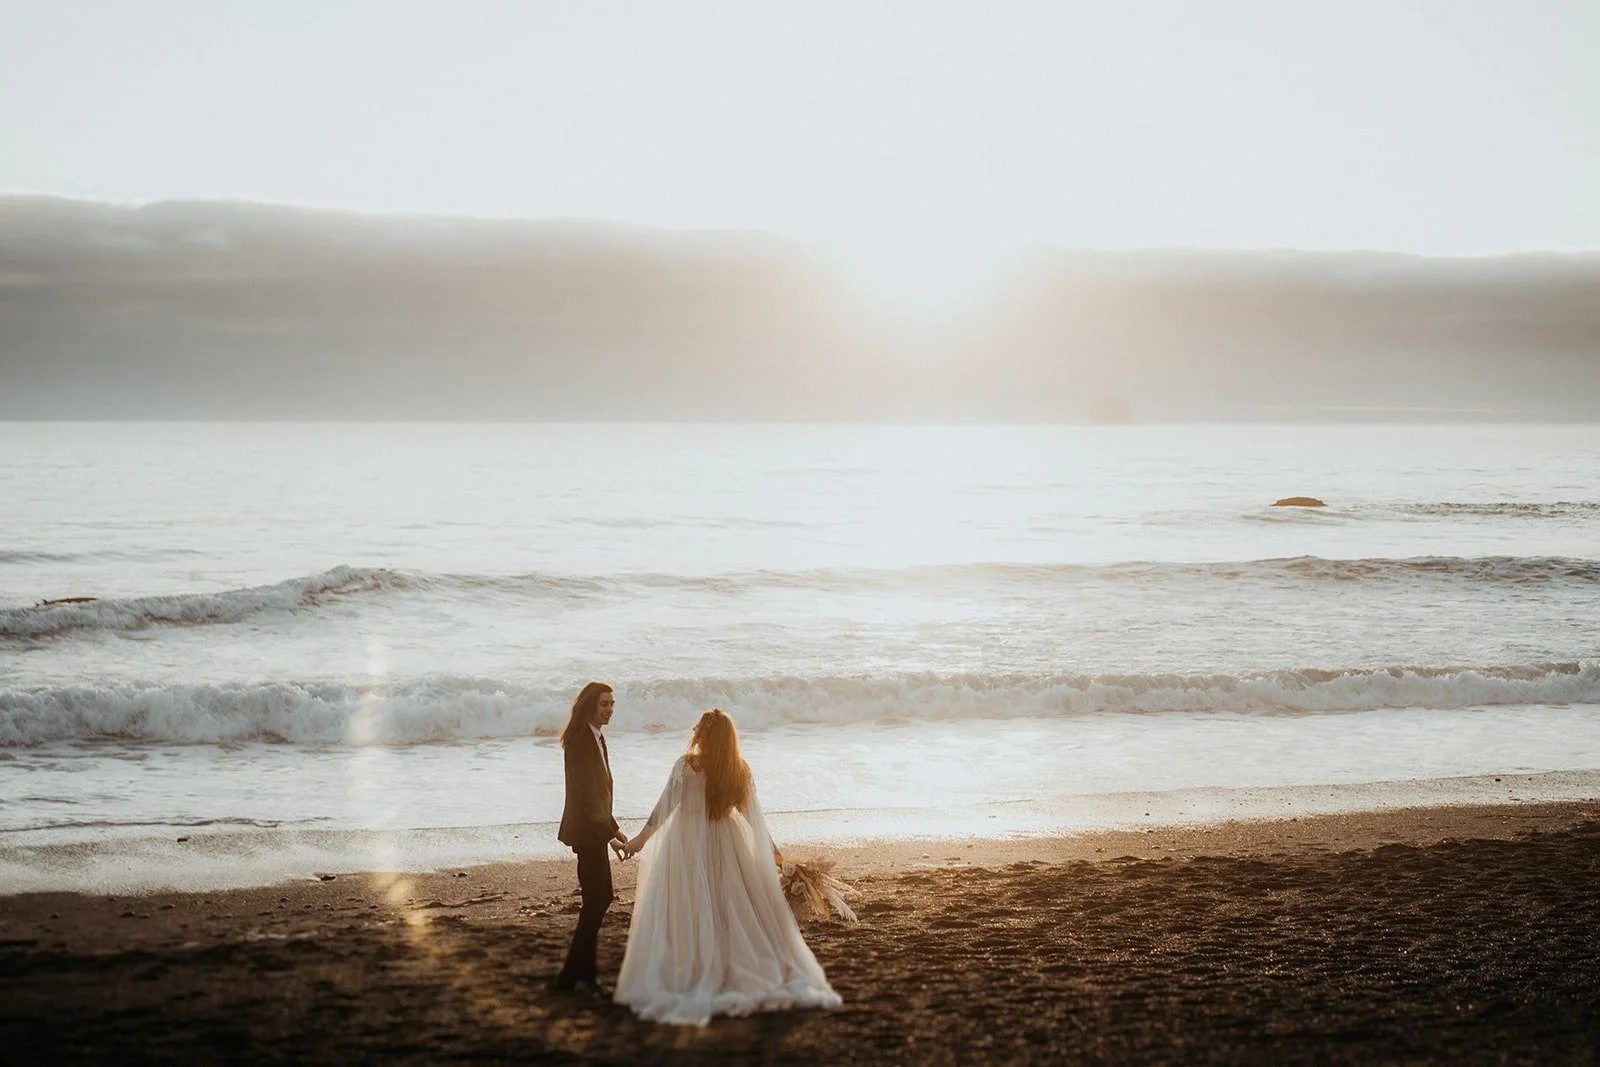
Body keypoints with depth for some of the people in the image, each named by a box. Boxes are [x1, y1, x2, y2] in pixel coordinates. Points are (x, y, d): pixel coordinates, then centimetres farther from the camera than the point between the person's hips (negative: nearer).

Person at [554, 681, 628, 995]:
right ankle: (578, 973, 0)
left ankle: (579, 972, 19)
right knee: (598, 898, -7)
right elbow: (586, 795, -22)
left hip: (596, 828, 10)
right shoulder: (579, 741, -18)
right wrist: (609, 834, -23)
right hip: (586, 831, -10)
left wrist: (614, 828, 20)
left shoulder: (596, 738, 12)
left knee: (598, 898, 12)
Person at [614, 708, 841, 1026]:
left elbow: (664, 807, -11)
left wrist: (640, 840, -4)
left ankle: (687, 978, 3)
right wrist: (771, 852, 16)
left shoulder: (686, 765, -13)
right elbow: (753, 816, 6)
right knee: (734, 910, 11)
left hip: (687, 845, -4)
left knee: (689, 913, 2)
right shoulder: (741, 771, 0)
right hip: (725, 844, 4)